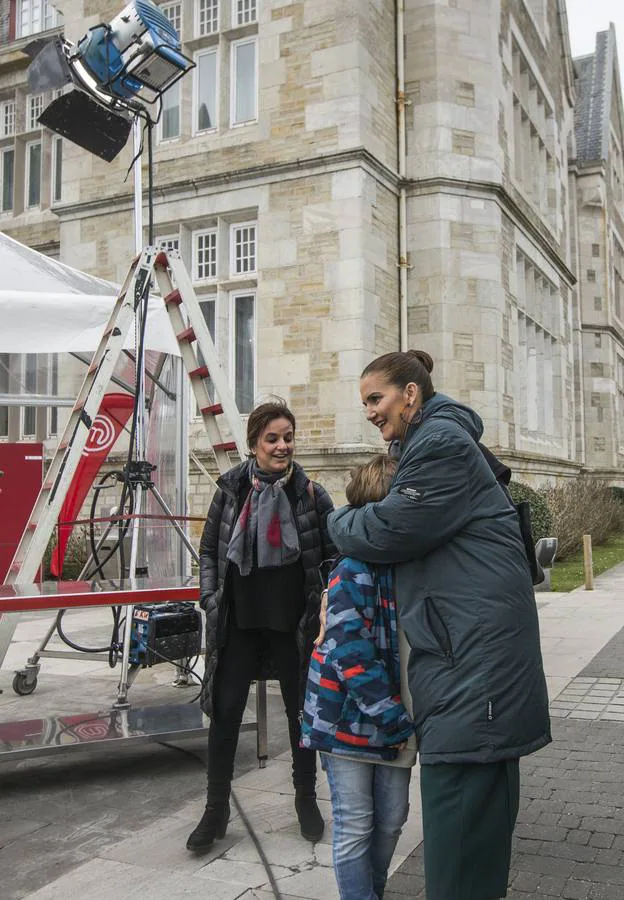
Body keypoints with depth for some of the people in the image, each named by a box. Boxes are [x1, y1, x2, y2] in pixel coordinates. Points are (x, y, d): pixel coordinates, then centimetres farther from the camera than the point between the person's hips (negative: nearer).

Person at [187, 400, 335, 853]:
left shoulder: (311, 493, -4)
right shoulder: (231, 489, -1)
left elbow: (334, 556, 1)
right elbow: (209, 549, 8)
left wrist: (325, 607, -8)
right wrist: (211, 599, -1)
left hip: (294, 624, -1)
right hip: (239, 623, 1)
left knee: (301, 711, 12)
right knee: (225, 711, 3)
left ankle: (306, 798, 33)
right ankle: (216, 808, 20)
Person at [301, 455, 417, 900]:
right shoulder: (354, 571, -20)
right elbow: (352, 656, -23)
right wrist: (398, 723, -19)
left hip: (395, 721, 7)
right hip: (348, 717, -6)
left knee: (392, 818, 16)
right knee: (355, 826, 4)